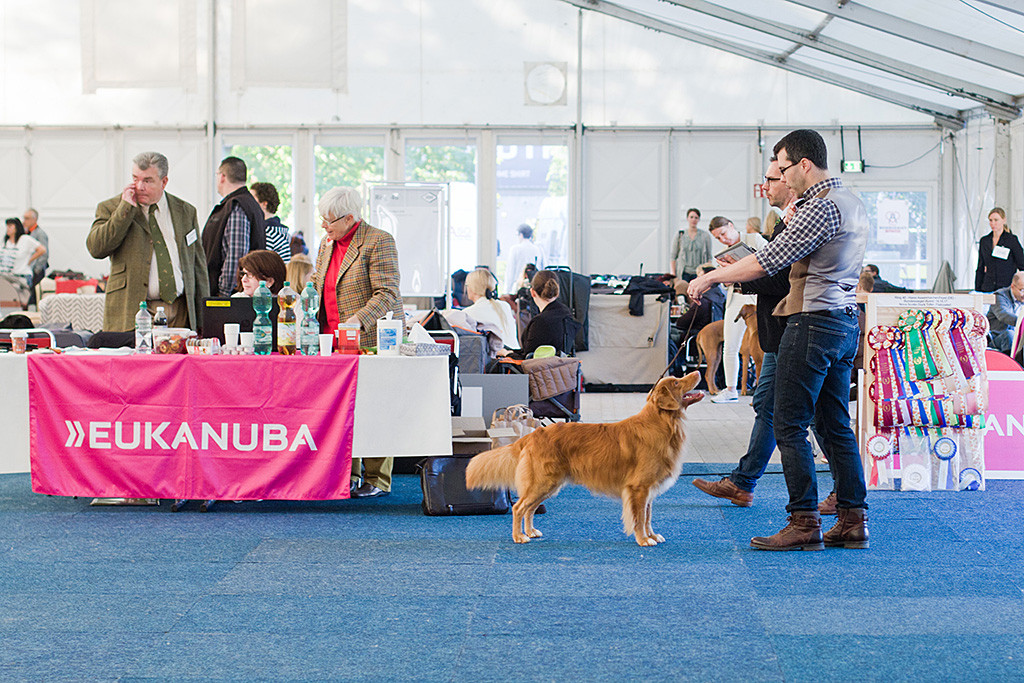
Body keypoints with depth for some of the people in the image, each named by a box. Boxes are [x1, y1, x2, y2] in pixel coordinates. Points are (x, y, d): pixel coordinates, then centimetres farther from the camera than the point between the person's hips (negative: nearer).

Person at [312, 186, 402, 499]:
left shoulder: (378, 241, -9)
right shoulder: (327, 243, 16)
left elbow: (386, 294, -14)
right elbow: (317, 284, 27)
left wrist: (358, 320, -25)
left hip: (371, 340, -7)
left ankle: (377, 480, 3)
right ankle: (347, 475, 12)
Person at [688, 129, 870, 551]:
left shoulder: (820, 207, -16)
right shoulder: (852, 203, 15)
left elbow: (767, 261, -17)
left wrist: (712, 276, -7)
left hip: (814, 324, -10)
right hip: (845, 322, 10)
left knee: (790, 425, -5)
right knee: (835, 425, 12)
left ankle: (804, 523, -4)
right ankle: (853, 520, 12)